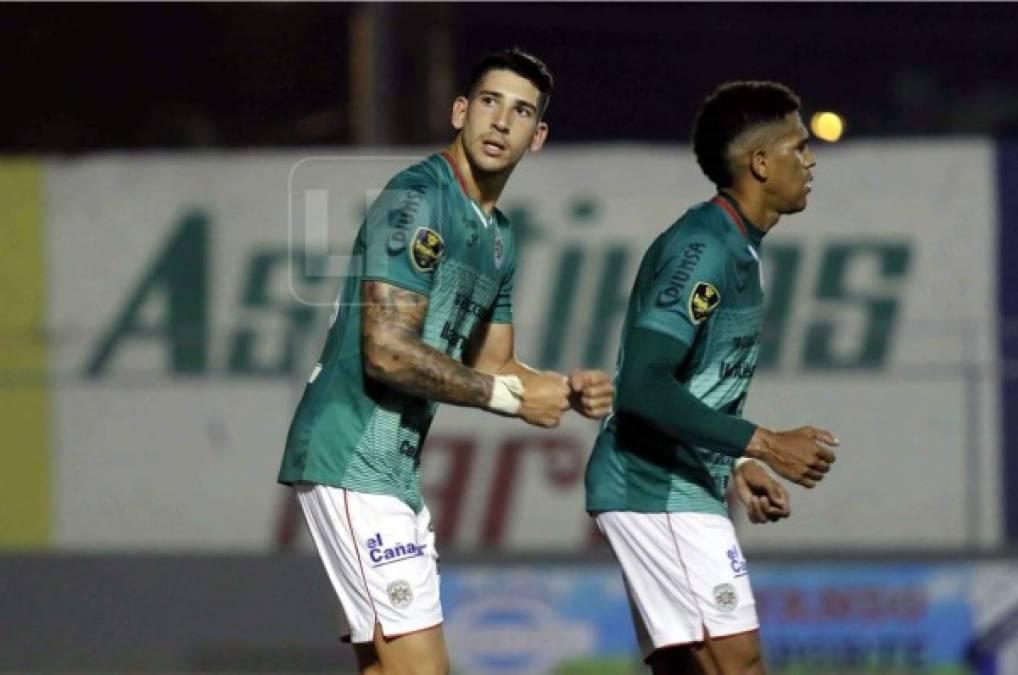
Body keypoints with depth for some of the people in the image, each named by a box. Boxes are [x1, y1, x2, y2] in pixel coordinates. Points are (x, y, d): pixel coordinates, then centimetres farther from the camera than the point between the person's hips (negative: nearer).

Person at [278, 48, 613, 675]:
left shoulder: (498, 237, 17)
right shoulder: (416, 200, -13)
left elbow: (489, 368, 24)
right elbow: (388, 352, -21)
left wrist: (568, 390, 4)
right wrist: (513, 396, -14)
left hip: (396, 469, 10)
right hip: (352, 460, -10)